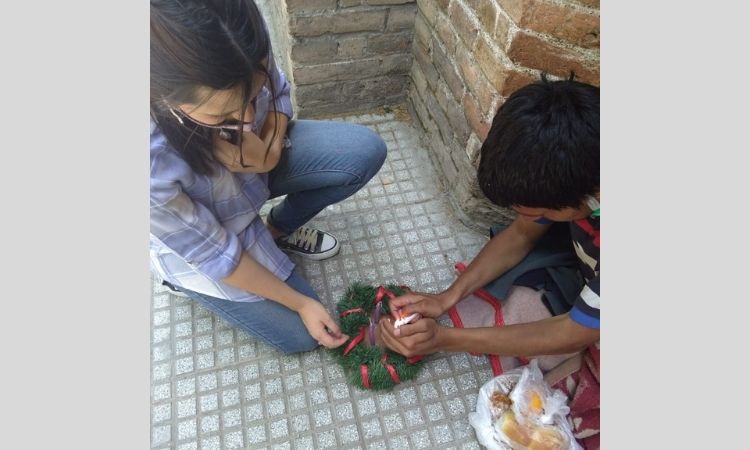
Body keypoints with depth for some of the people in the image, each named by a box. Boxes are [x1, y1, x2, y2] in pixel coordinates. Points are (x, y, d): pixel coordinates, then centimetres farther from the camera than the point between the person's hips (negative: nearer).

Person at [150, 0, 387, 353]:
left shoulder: (242, 42, -30)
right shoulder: (154, 164, -41)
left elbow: (278, 94, -7)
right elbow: (216, 255, -24)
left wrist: (269, 150, -29)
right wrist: (301, 303, -15)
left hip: (253, 158, 4)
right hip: (199, 240, -3)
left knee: (366, 151, -16)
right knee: (301, 335, 2)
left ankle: (279, 228, 10)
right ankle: (188, 281, 23)